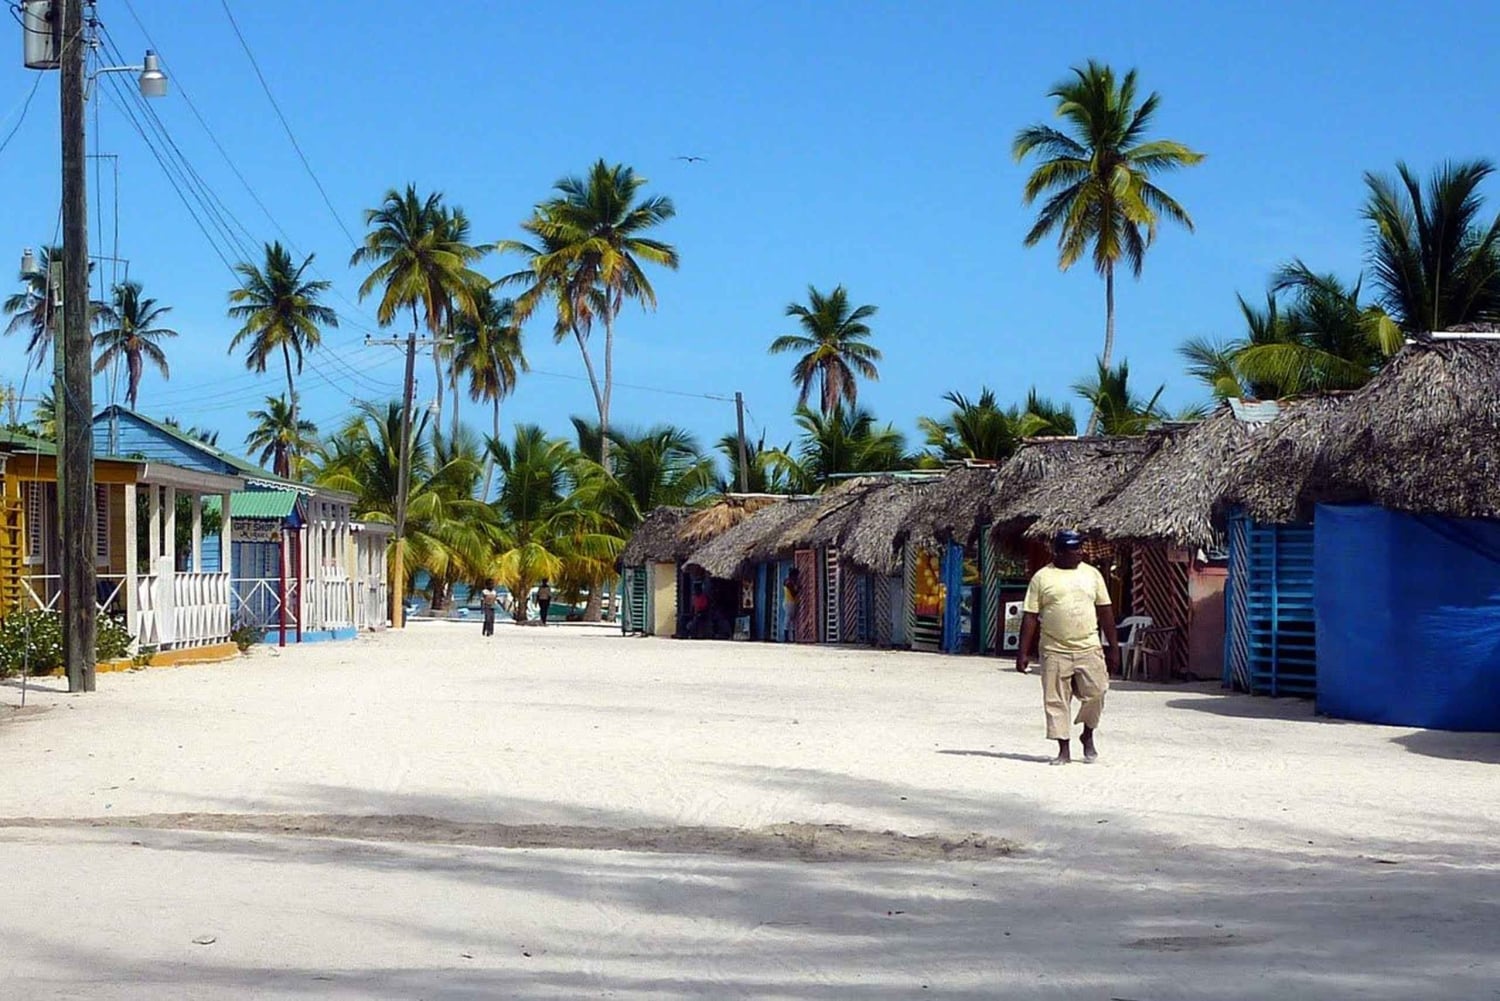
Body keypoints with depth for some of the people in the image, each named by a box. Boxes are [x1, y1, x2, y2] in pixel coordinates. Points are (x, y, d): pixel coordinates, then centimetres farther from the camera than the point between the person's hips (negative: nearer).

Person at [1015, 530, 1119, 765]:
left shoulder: (1092, 574, 9)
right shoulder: (1042, 577, 1)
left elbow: (1105, 611, 12)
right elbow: (1030, 616, 1)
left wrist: (1113, 647, 8)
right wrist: (1023, 653, -3)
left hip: (1089, 648, 2)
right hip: (1055, 651, -2)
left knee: (1095, 693, -5)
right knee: (1056, 701, 0)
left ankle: (1088, 736, 21)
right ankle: (1064, 749, 10)